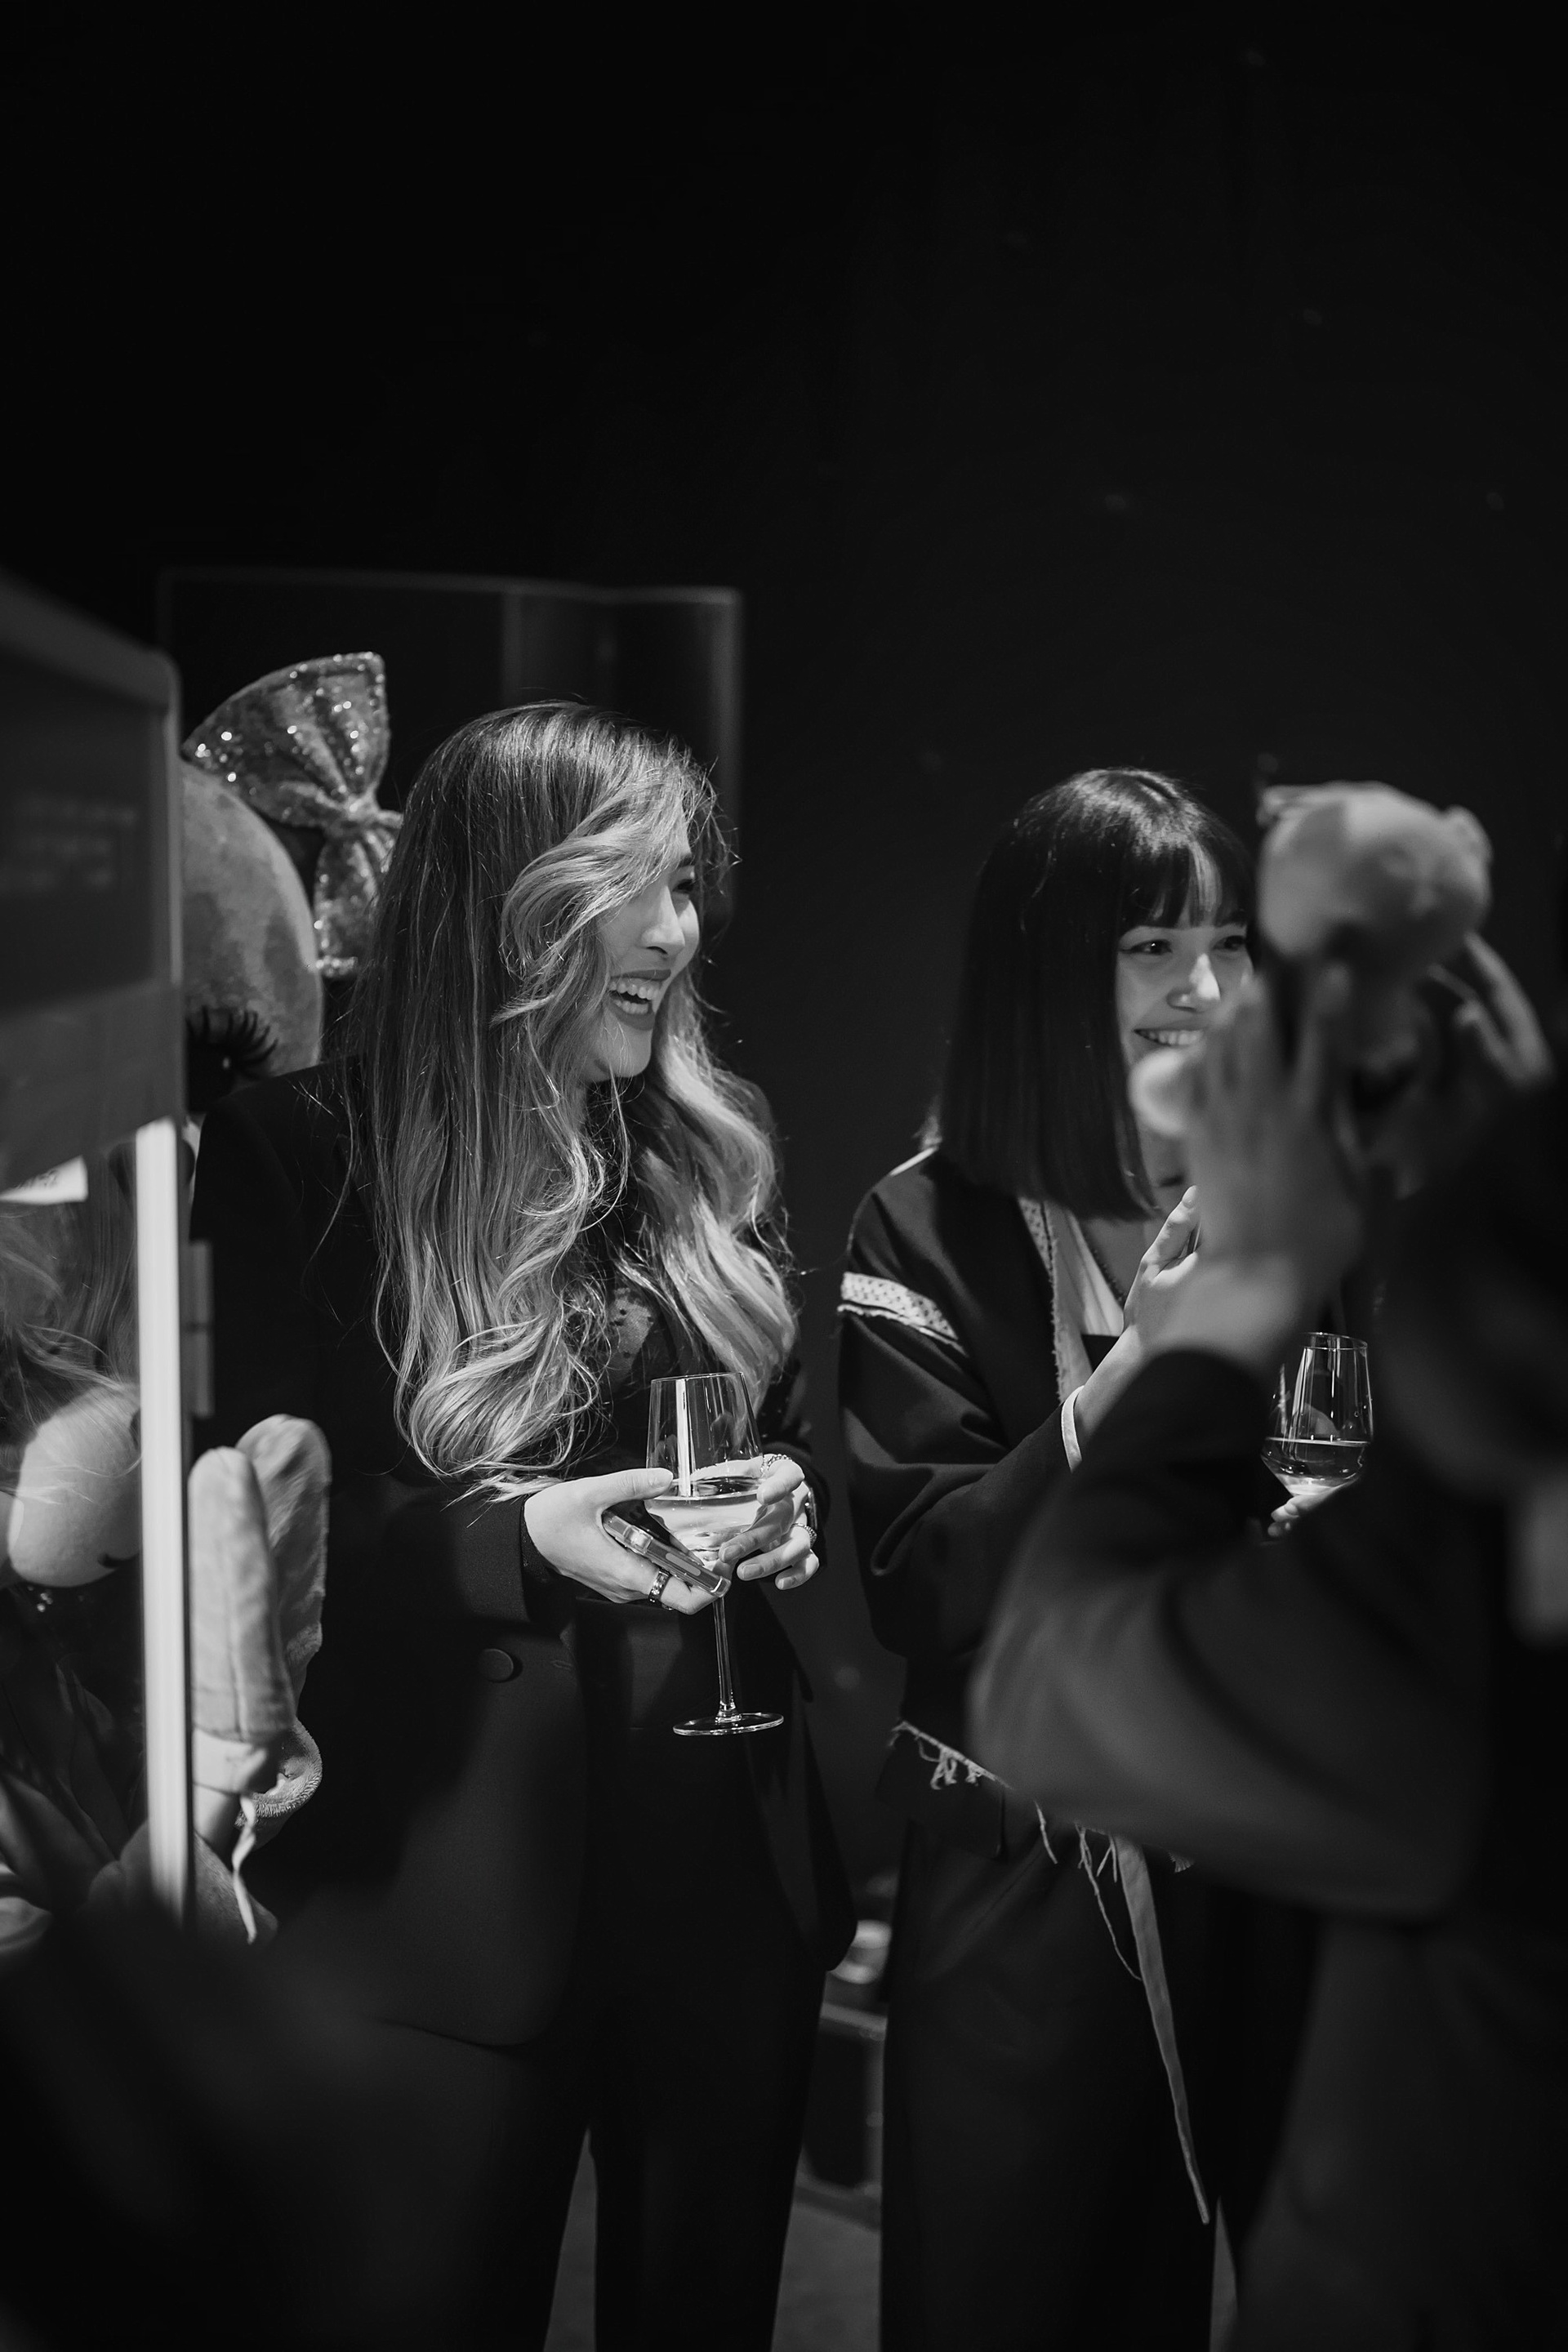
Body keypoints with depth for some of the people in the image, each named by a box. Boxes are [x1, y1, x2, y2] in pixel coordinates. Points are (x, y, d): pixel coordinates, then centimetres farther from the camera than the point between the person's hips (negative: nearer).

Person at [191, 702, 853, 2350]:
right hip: (445, 1892, -4)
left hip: (727, 1866, 5)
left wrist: (785, 1504, -6)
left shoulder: (711, 1150, 7)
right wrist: (523, 1536, -24)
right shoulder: (300, 1155, -9)